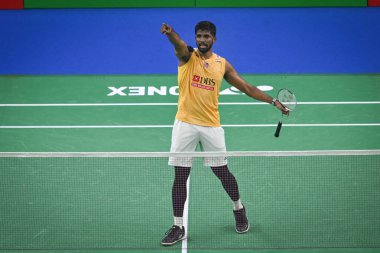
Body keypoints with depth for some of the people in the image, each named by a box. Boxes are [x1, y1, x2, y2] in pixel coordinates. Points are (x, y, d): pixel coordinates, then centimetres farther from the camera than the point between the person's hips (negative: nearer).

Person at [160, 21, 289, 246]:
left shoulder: (223, 64, 5)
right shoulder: (187, 55, -3)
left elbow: (247, 88, 11)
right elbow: (178, 43, -27)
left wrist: (274, 101, 4)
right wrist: (170, 32, -50)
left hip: (211, 126, 1)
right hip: (185, 124, -1)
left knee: (222, 172, 10)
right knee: (180, 177, 0)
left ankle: (239, 209, 37)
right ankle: (178, 227, 10)